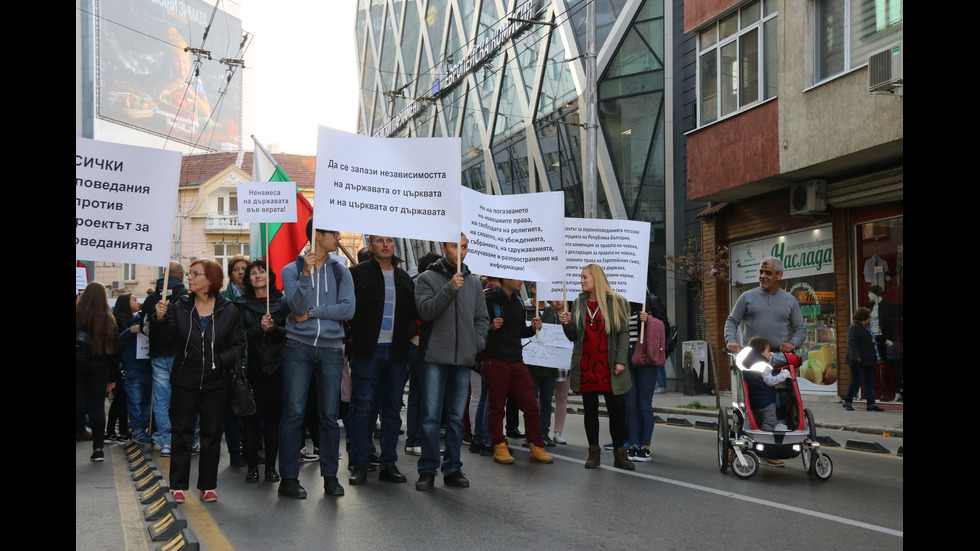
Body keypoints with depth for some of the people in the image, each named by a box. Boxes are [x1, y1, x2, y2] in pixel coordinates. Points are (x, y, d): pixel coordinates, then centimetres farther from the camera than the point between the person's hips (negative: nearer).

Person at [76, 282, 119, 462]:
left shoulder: (77, 314, -7)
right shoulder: (108, 319, -3)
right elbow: (114, 350, 2)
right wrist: (112, 377, 9)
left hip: (78, 367, -1)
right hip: (99, 368, 1)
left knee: (77, 403, 5)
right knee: (97, 407, 6)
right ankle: (98, 448, 7)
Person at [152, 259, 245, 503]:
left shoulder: (229, 311, -3)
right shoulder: (179, 308, 1)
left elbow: (238, 345, -2)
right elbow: (169, 337, -5)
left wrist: (220, 360, -18)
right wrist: (160, 319, -21)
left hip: (215, 383, -1)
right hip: (184, 382, 1)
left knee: (212, 434, 7)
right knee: (181, 433, 6)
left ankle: (208, 485, 18)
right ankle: (178, 485, 16)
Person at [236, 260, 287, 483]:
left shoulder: (281, 302, 8)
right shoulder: (241, 304, 8)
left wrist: (273, 329, -15)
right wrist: (259, 328, -16)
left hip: (275, 366, 0)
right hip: (250, 366, 0)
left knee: (273, 416, 2)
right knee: (250, 416, 0)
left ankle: (271, 466, 11)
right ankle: (252, 466, 9)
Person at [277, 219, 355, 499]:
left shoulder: (341, 271, 10)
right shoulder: (292, 270, 3)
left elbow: (348, 309, -2)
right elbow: (297, 306, -11)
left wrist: (312, 312, -7)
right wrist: (306, 273, -21)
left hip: (331, 349, 2)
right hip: (299, 347, -2)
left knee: (330, 415, 6)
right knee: (293, 413, -3)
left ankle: (330, 476, 15)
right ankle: (289, 478, 5)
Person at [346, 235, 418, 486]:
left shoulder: (404, 278, 15)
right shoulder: (357, 274, 0)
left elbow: (414, 313, 21)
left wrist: (410, 334, 7)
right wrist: (352, 336, -7)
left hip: (396, 352, 5)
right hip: (367, 351, -4)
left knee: (393, 408, 8)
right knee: (363, 407, -2)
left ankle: (389, 464, 16)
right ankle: (360, 465, 6)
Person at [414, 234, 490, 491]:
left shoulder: (473, 282, 15)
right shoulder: (427, 278, 1)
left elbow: (482, 318, 19)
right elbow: (426, 311, -13)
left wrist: (478, 341, 3)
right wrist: (450, 289, -21)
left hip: (463, 359, 4)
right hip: (434, 357, -4)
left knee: (456, 417, 9)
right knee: (431, 416, -4)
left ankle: (453, 468, 17)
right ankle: (427, 470, 4)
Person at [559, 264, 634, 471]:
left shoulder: (616, 302, 1)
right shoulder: (579, 303, 12)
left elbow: (623, 333, -2)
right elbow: (573, 336, 12)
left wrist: (621, 361, -10)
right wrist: (567, 324, -8)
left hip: (608, 366, -3)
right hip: (585, 365, 3)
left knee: (616, 408, -3)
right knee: (590, 408, 6)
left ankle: (619, 454, 8)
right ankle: (593, 452, 14)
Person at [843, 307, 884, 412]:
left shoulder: (866, 326, 18)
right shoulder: (854, 327, -13)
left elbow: (872, 341, 25)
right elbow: (851, 343, -22)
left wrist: (877, 357, 21)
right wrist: (856, 356, -31)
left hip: (868, 361, 10)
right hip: (859, 361, -10)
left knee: (870, 383, 9)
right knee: (856, 382, -5)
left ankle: (871, 404, 12)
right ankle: (847, 402, 6)